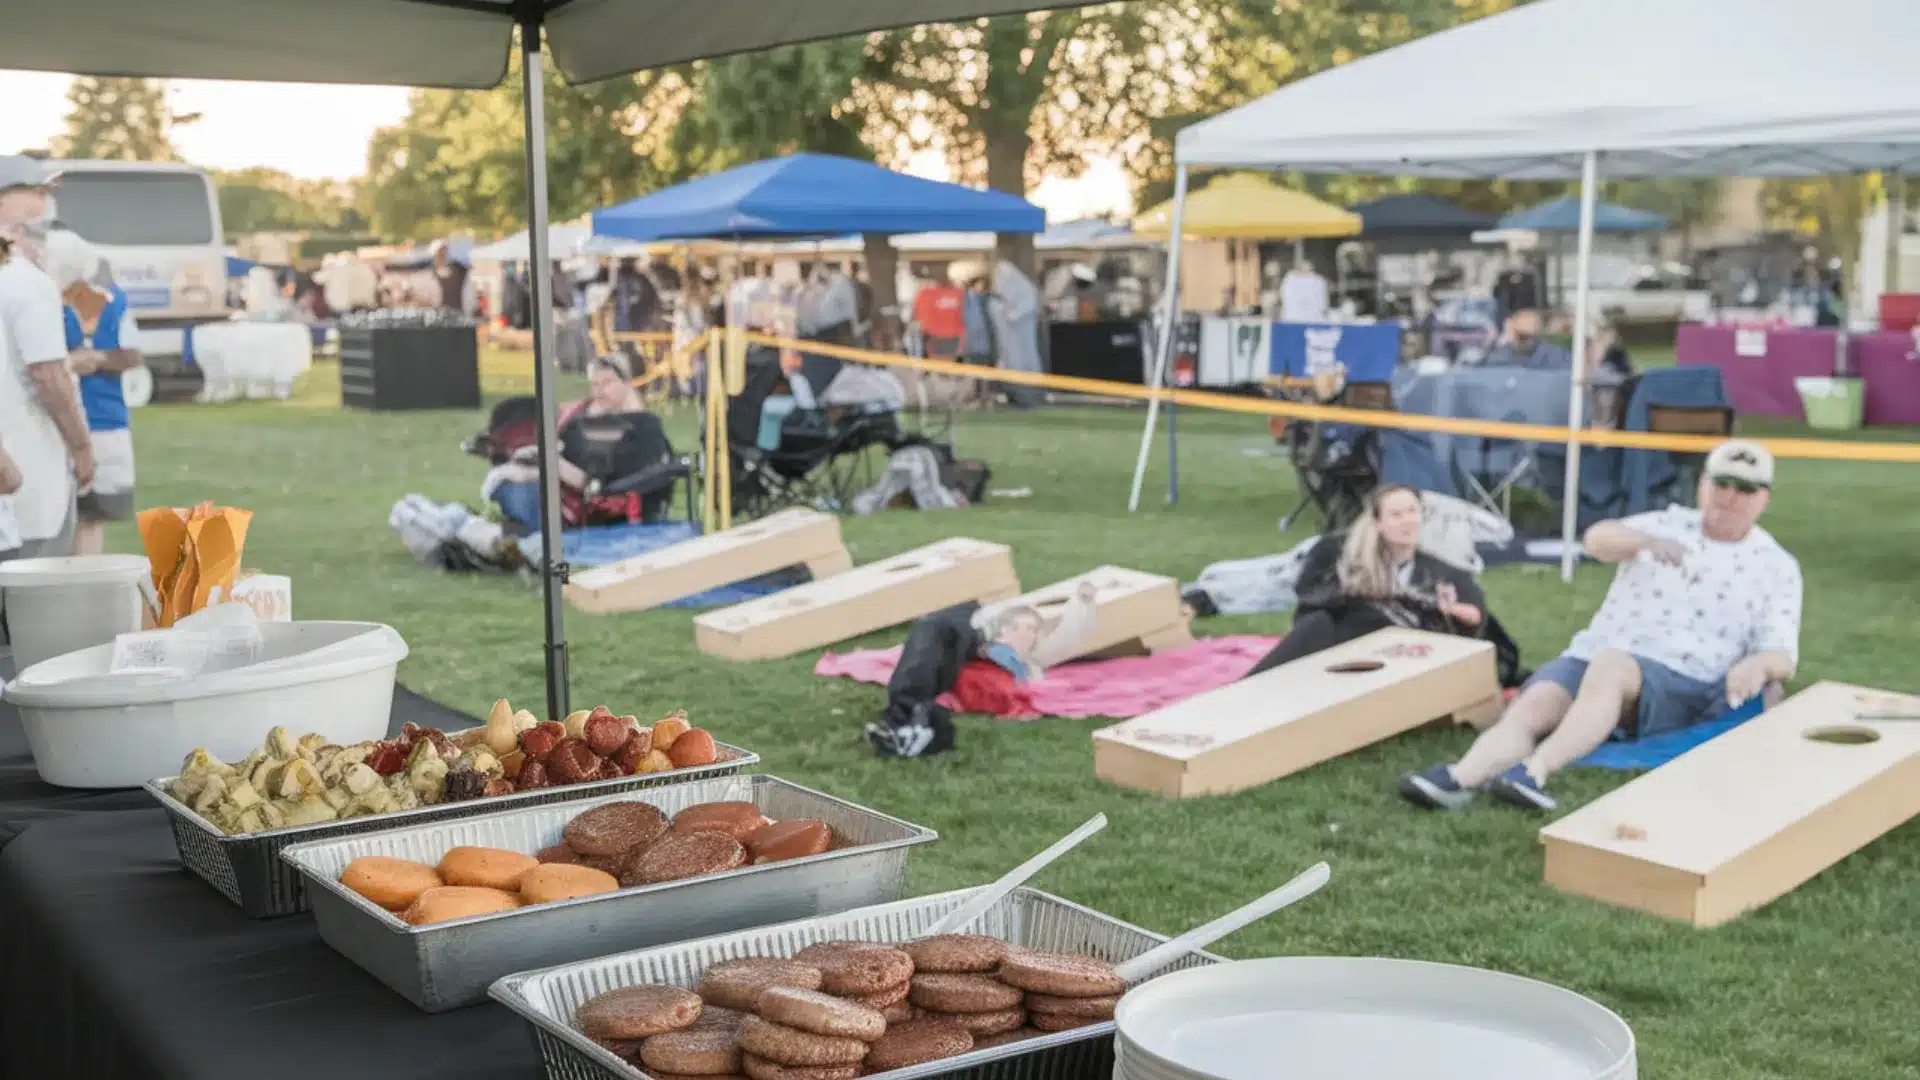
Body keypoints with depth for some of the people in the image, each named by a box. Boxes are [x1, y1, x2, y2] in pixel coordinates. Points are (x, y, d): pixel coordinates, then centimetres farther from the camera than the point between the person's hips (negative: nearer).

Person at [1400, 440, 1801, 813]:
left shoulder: (1776, 567, 12)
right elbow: (1598, 539, -5)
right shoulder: (1670, 524, 16)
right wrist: (1649, 541, -28)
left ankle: (1535, 772, -57)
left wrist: (1759, 663, -22)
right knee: (1530, 706, -29)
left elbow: (1782, 657, 4)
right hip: (1592, 656, 3)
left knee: (1609, 667, -38)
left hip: (1682, 684, -3)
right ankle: (1458, 780, -55)